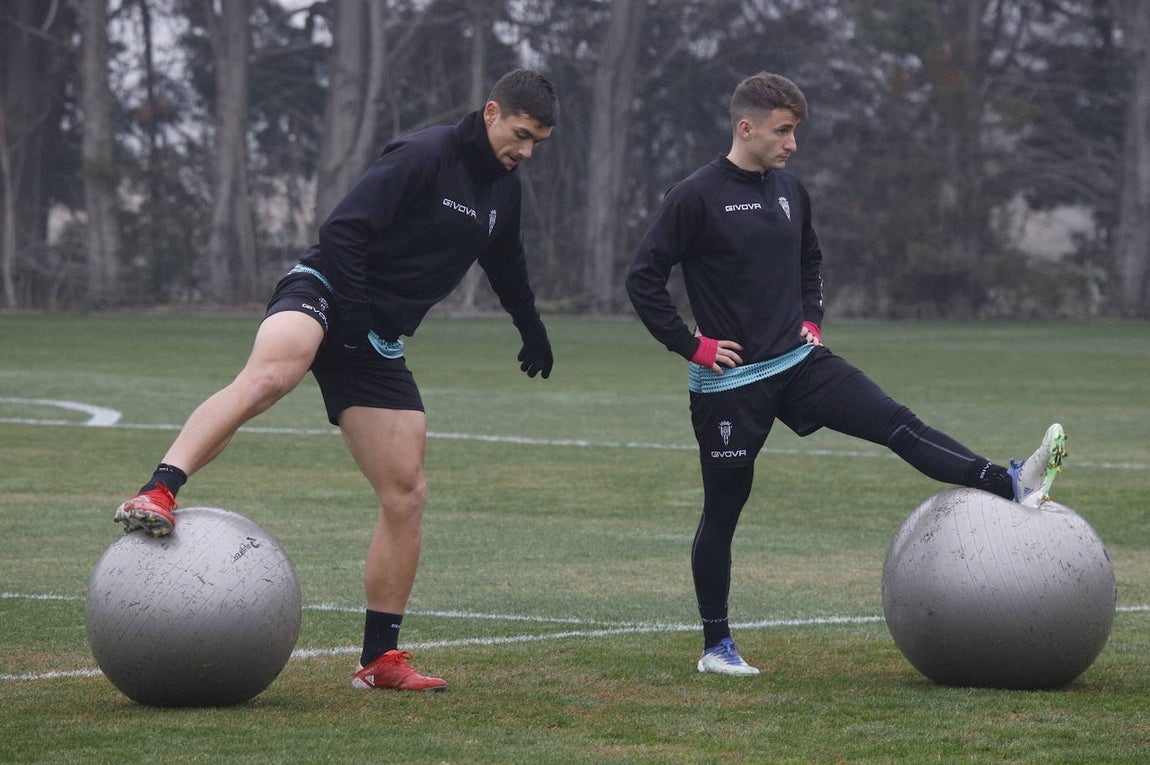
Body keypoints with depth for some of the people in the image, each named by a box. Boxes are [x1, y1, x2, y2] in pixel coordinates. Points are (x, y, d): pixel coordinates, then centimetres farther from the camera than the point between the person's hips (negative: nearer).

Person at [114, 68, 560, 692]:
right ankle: (157, 494, -54)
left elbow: (507, 266, 38)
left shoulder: (503, 191, 16)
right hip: (324, 292, -8)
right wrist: (354, 309, -24)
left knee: (406, 494, 1)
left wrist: (532, 330, 51)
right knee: (269, 373, -41)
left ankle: (379, 659, 8)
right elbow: (344, 229, -17)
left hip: (378, 346, 8)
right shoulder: (424, 156, -10)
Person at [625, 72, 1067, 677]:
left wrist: (811, 319, 13)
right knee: (723, 510, 3)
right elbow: (643, 277, -12)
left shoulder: (790, 192, 9)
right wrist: (692, 344, -13)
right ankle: (715, 648, 13)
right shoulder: (696, 197, -12)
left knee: (894, 422, -12)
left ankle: (1010, 485, -22)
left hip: (799, 362, 5)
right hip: (730, 380, -5)